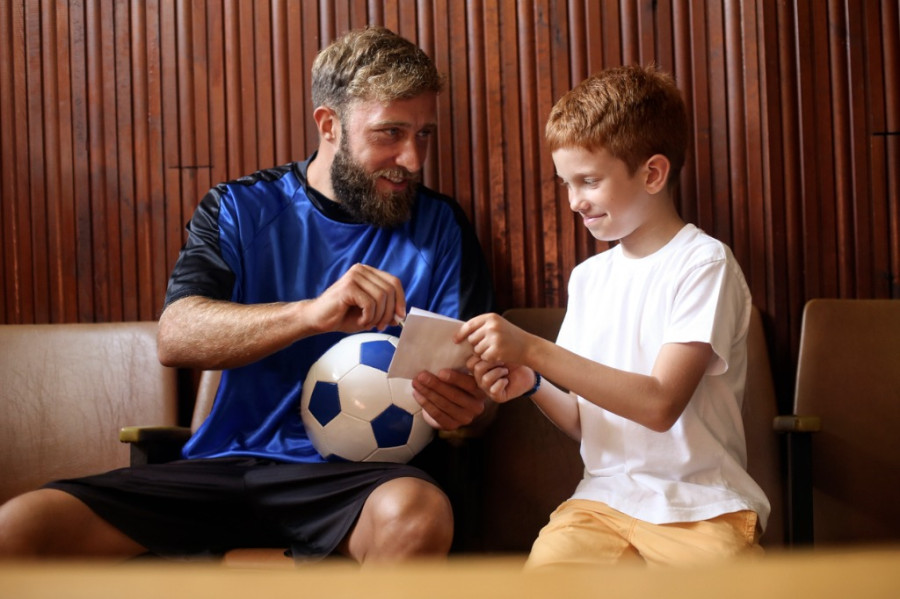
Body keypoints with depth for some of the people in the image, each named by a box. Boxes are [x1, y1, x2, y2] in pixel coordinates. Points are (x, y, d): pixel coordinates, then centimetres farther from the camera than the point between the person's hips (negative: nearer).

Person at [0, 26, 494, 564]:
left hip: (357, 475, -1)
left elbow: (472, 386, 4)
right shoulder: (241, 210, 9)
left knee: (417, 513, -38)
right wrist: (314, 313, -26)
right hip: (225, 465, 1)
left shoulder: (440, 227, 8)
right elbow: (175, 337, -9)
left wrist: (461, 407, -22)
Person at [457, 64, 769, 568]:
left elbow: (660, 404, -16)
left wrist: (532, 348, -17)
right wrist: (532, 385, -5)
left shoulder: (704, 263, -4)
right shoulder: (588, 277, 14)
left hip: (701, 506, -4)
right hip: (605, 498, 4)